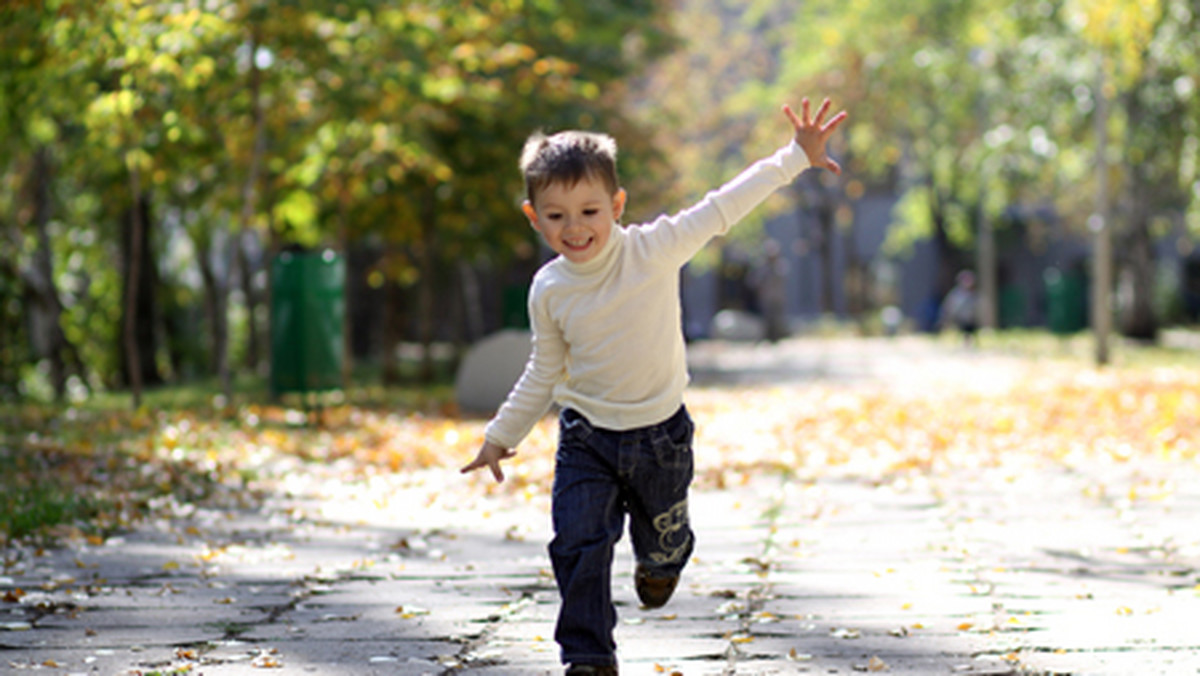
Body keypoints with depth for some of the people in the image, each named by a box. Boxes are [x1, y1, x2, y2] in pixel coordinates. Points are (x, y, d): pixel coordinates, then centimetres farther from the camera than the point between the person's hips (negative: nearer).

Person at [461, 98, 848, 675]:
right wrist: (503, 435, 12)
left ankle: (660, 563, 55)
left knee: (664, 535, 18)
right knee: (577, 544, -13)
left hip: (659, 431, -1)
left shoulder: (655, 249, -15)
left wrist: (796, 156, -16)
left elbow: (722, 209, -14)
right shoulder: (548, 290, -6)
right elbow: (545, 371, 8)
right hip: (586, 434, 1)